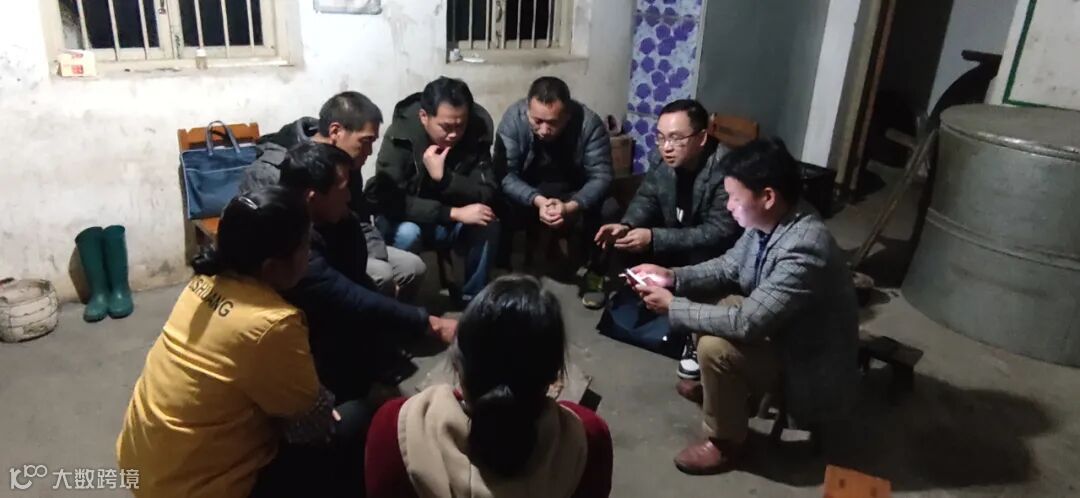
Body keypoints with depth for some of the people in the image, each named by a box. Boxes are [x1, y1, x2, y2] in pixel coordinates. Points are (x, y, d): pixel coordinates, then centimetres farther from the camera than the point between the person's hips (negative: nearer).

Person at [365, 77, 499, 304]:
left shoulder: (477, 133, -17)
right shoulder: (401, 134, -25)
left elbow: (487, 194, -19)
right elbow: (389, 201, -31)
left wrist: (443, 178, -36)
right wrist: (454, 213, -35)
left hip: (449, 222, 3)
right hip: (407, 219, -3)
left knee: (488, 225, -25)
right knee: (407, 232, -35)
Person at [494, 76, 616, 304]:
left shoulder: (589, 123, -23)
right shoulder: (513, 117, -22)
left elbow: (601, 177, -25)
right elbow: (505, 174, -25)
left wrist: (571, 207, -43)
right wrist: (537, 200, -42)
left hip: (574, 195, 0)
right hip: (527, 193, 0)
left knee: (609, 211, -27)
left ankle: (594, 272, -2)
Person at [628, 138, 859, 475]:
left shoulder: (803, 250, -36)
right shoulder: (770, 220, -9)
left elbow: (746, 323, -35)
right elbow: (729, 266, 6)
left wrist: (672, 307, -25)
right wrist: (673, 277, -8)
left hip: (810, 365, -9)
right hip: (783, 332, 9)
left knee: (715, 347, -25)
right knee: (712, 309, 7)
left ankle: (724, 443, -1)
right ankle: (712, 386, 28)